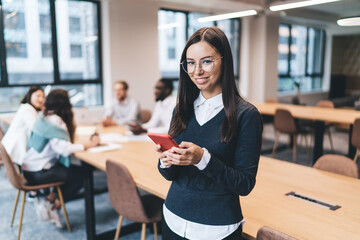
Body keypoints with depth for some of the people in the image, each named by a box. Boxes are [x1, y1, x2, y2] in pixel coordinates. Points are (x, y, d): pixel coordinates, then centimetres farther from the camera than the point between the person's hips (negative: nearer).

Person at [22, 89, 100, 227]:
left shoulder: (43, 117, 8)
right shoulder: (54, 121, -21)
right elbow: (64, 148, -29)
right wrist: (88, 145, -21)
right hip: (37, 173, -9)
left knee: (78, 170, 8)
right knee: (80, 176, -8)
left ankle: (50, 199, 9)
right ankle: (54, 206, 3)